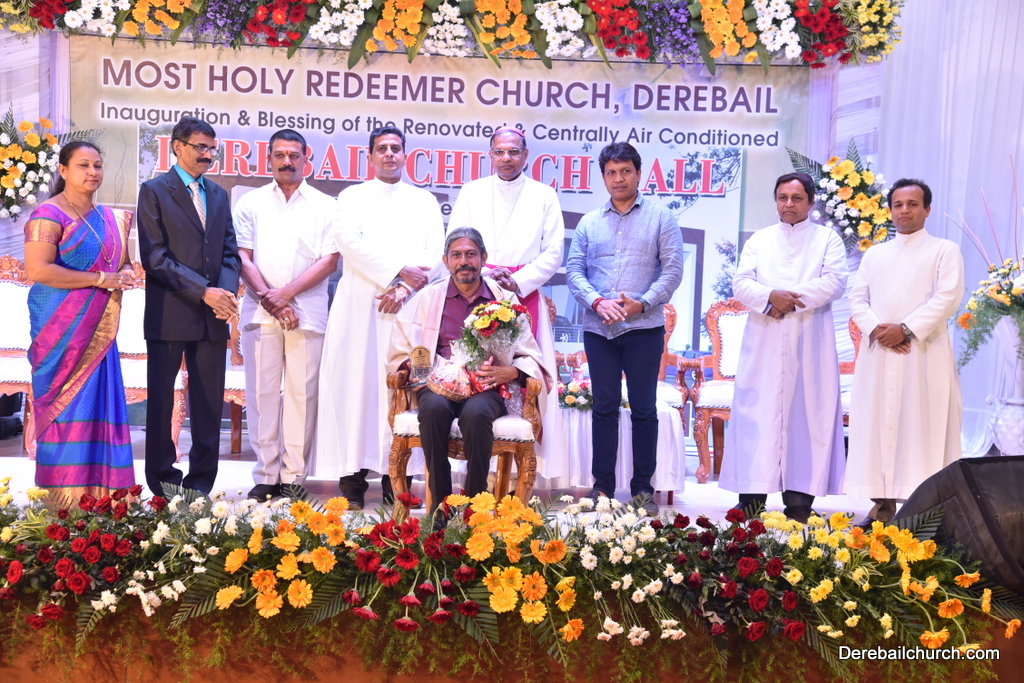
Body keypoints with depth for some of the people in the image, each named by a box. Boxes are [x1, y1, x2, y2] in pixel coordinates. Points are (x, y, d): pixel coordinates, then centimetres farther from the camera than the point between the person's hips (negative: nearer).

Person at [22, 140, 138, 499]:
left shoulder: (110, 218, 15)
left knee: (99, 407, 5)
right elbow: (37, 270, -18)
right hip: (63, 329, -6)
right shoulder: (49, 214, -7)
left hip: (98, 332, 7)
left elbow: (122, 263, 25)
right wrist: (100, 279, -17)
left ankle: (98, 499, 11)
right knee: (65, 407, -3)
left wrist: (125, 274, 2)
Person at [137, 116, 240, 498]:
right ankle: (162, 485, 14)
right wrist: (204, 291, -16)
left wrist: (227, 290, -8)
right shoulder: (154, 191, 0)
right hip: (169, 316, -5)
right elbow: (154, 257, -9)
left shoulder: (219, 195, 16)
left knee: (209, 403, 6)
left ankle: (200, 485, 15)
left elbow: (230, 252, 13)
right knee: (161, 400, 4)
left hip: (213, 316, 5)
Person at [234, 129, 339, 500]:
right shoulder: (251, 203, 13)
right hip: (259, 312, 1)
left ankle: (293, 477, 4)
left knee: (302, 393, -2)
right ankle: (266, 476, 6)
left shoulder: (324, 206, 10)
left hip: (308, 312, -1)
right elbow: (242, 257, 5)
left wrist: (286, 293, -8)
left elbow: (330, 260, 1)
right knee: (261, 393, 0)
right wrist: (270, 301, -7)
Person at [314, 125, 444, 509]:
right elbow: (349, 241, -3)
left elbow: (435, 253, 5)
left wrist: (404, 289, -10)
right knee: (356, 384, -6)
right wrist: (398, 271, -11)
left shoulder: (425, 201, 18)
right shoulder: (352, 197, 15)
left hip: (408, 306, 1)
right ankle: (352, 480, -4)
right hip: (360, 304, -1)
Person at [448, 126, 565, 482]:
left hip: (524, 297, -1)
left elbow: (553, 252, 5)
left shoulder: (544, 196, 12)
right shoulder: (471, 192, 15)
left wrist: (518, 282, -7)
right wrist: (484, 275, -7)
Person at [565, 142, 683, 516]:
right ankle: (602, 485, 13)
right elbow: (574, 270, 7)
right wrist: (597, 302, -11)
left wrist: (641, 303, -14)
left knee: (643, 409, 2)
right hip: (598, 329, 2)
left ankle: (643, 488, 11)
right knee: (604, 407, 6)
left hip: (644, 327, -2)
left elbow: (672, 269, -1)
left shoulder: (660, 217, 5)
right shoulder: (589, 222, 14)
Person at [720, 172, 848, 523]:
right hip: (764, 344, 2)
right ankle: (752, 496, -1)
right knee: (757, 413, -3)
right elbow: (741, 284, 4)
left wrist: (789, 299, -13)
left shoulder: (828, 238, 11)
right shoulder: (759, 240, 17)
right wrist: (771, 296, -16)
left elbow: (835, 282, -5)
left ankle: (800, 496, 0)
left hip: (810, 345, -1)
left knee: (807, 413, -3)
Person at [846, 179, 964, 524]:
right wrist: (876, 328, -8)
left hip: (925, 352, -4)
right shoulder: (874, 255, 20)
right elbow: (857, 298, 11)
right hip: (879, 352, 4)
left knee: (924, 425, -7)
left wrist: (907, 329, -15)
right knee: (878, 424, 0)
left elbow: (947, 298, -6)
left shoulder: (945, 250, 7)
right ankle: (883, 504, 5)